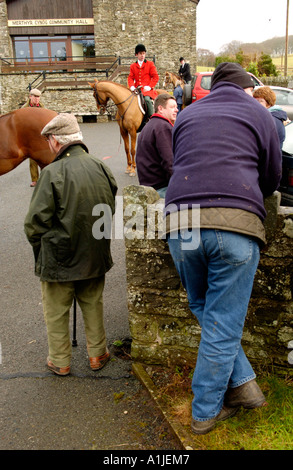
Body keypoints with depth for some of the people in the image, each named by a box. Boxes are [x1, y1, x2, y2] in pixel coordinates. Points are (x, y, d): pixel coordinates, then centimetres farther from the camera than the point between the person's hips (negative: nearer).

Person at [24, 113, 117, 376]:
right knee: (93, 306, 22)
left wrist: (42, 252, 0)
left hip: (59, 258, -5)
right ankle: (97, 354, 33)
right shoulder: (101, 168, -2)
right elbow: (111, 209, 8)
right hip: (96, 256, 5)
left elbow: (35, 222, -17)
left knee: (56, 312, 14)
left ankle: (60, 361, 29)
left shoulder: (53, 173, -20)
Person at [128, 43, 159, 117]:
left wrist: (149, 87, -11)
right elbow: (130, 78, 10)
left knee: (147, 99, -31)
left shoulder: (150, 64, 7)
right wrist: (132, 86, -11)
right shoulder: (133, 66, 14)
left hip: (147, 89, -4)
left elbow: (155, 77, 2)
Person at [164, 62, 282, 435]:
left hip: (180, 222, 3)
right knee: (222, 324, 7)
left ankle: (241, 382, 24)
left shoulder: (186, 115, 23)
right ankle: (205, 412, 20)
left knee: (204, 310, 23)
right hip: (235, 223, -3)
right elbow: (272, 179, 20)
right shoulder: (258, 114, 15)